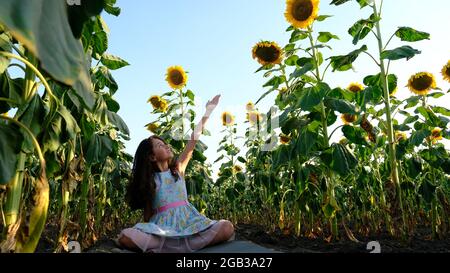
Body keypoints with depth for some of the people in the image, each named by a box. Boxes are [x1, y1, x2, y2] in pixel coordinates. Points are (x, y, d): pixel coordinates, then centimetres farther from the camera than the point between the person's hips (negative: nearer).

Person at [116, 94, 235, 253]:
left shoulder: (178, 168, 12)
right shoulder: (148, 180, 7)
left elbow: (193, 141, 10)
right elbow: (148, 213, 10)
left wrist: (208, 111, 9)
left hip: (187, 222, 3)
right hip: (162, 227, -2)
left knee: (227, 228, -24)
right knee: (125, 237, -30)